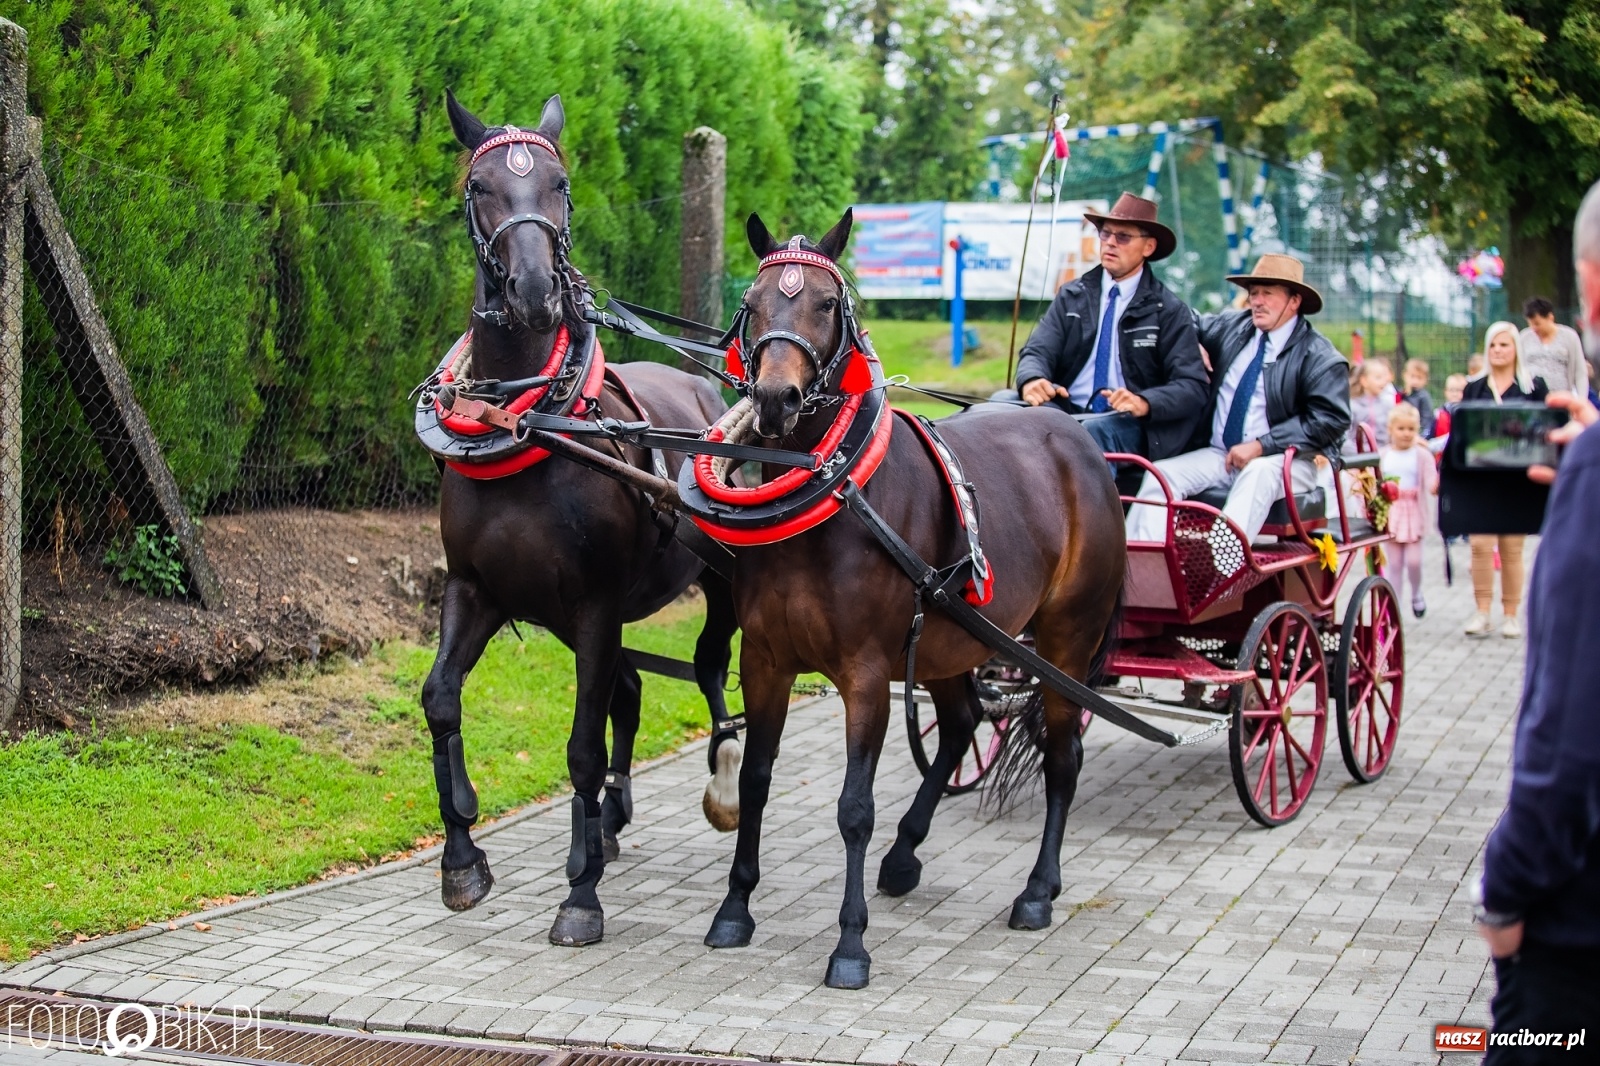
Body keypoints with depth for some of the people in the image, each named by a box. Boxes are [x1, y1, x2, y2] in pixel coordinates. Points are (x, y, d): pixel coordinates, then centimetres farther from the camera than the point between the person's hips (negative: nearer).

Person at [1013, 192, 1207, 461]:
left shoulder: (1169, 312, 4)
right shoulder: (1071, 297, 15)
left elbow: (1192, 388, -4)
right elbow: (1038, 351, 5)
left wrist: (1144, 403, -25)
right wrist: (1032, 379, -22)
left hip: (1127, 427, -3)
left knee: (1093, 432, -38)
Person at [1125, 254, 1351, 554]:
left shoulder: (1319, 357, -4)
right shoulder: (1230, 327, 14)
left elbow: (1331, 419, -15)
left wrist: (1261, 446, -19)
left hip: (1279, 461, -6)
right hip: (1217, 457, 6)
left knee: (1257, 475, -38)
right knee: (1161, 474, -19)